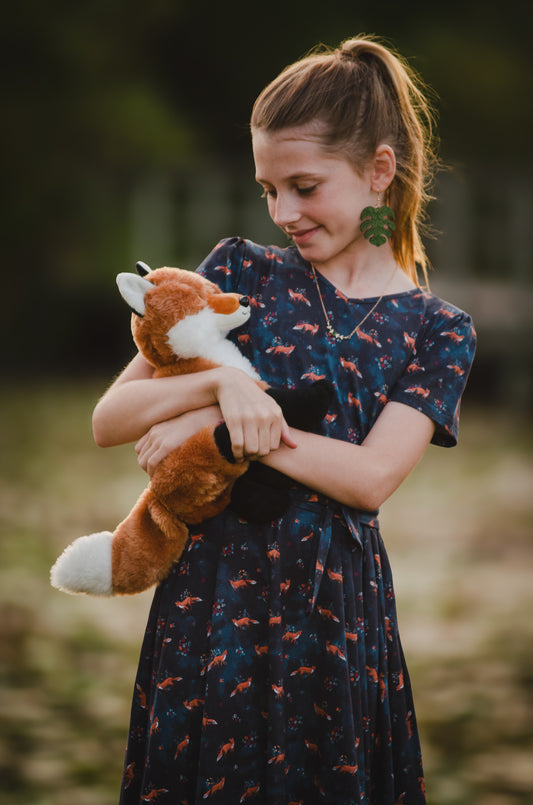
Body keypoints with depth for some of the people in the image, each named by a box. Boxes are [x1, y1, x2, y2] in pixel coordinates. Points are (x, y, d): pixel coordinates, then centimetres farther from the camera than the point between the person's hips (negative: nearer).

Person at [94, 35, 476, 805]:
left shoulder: (438, 330, 4)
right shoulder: (243, 271, 5)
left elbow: (370, 476, -11)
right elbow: (109, 420, 1)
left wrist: (211, 427, -13)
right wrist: (222, 384, -17)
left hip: (335, 609, 0)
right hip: (209, 590, 1)